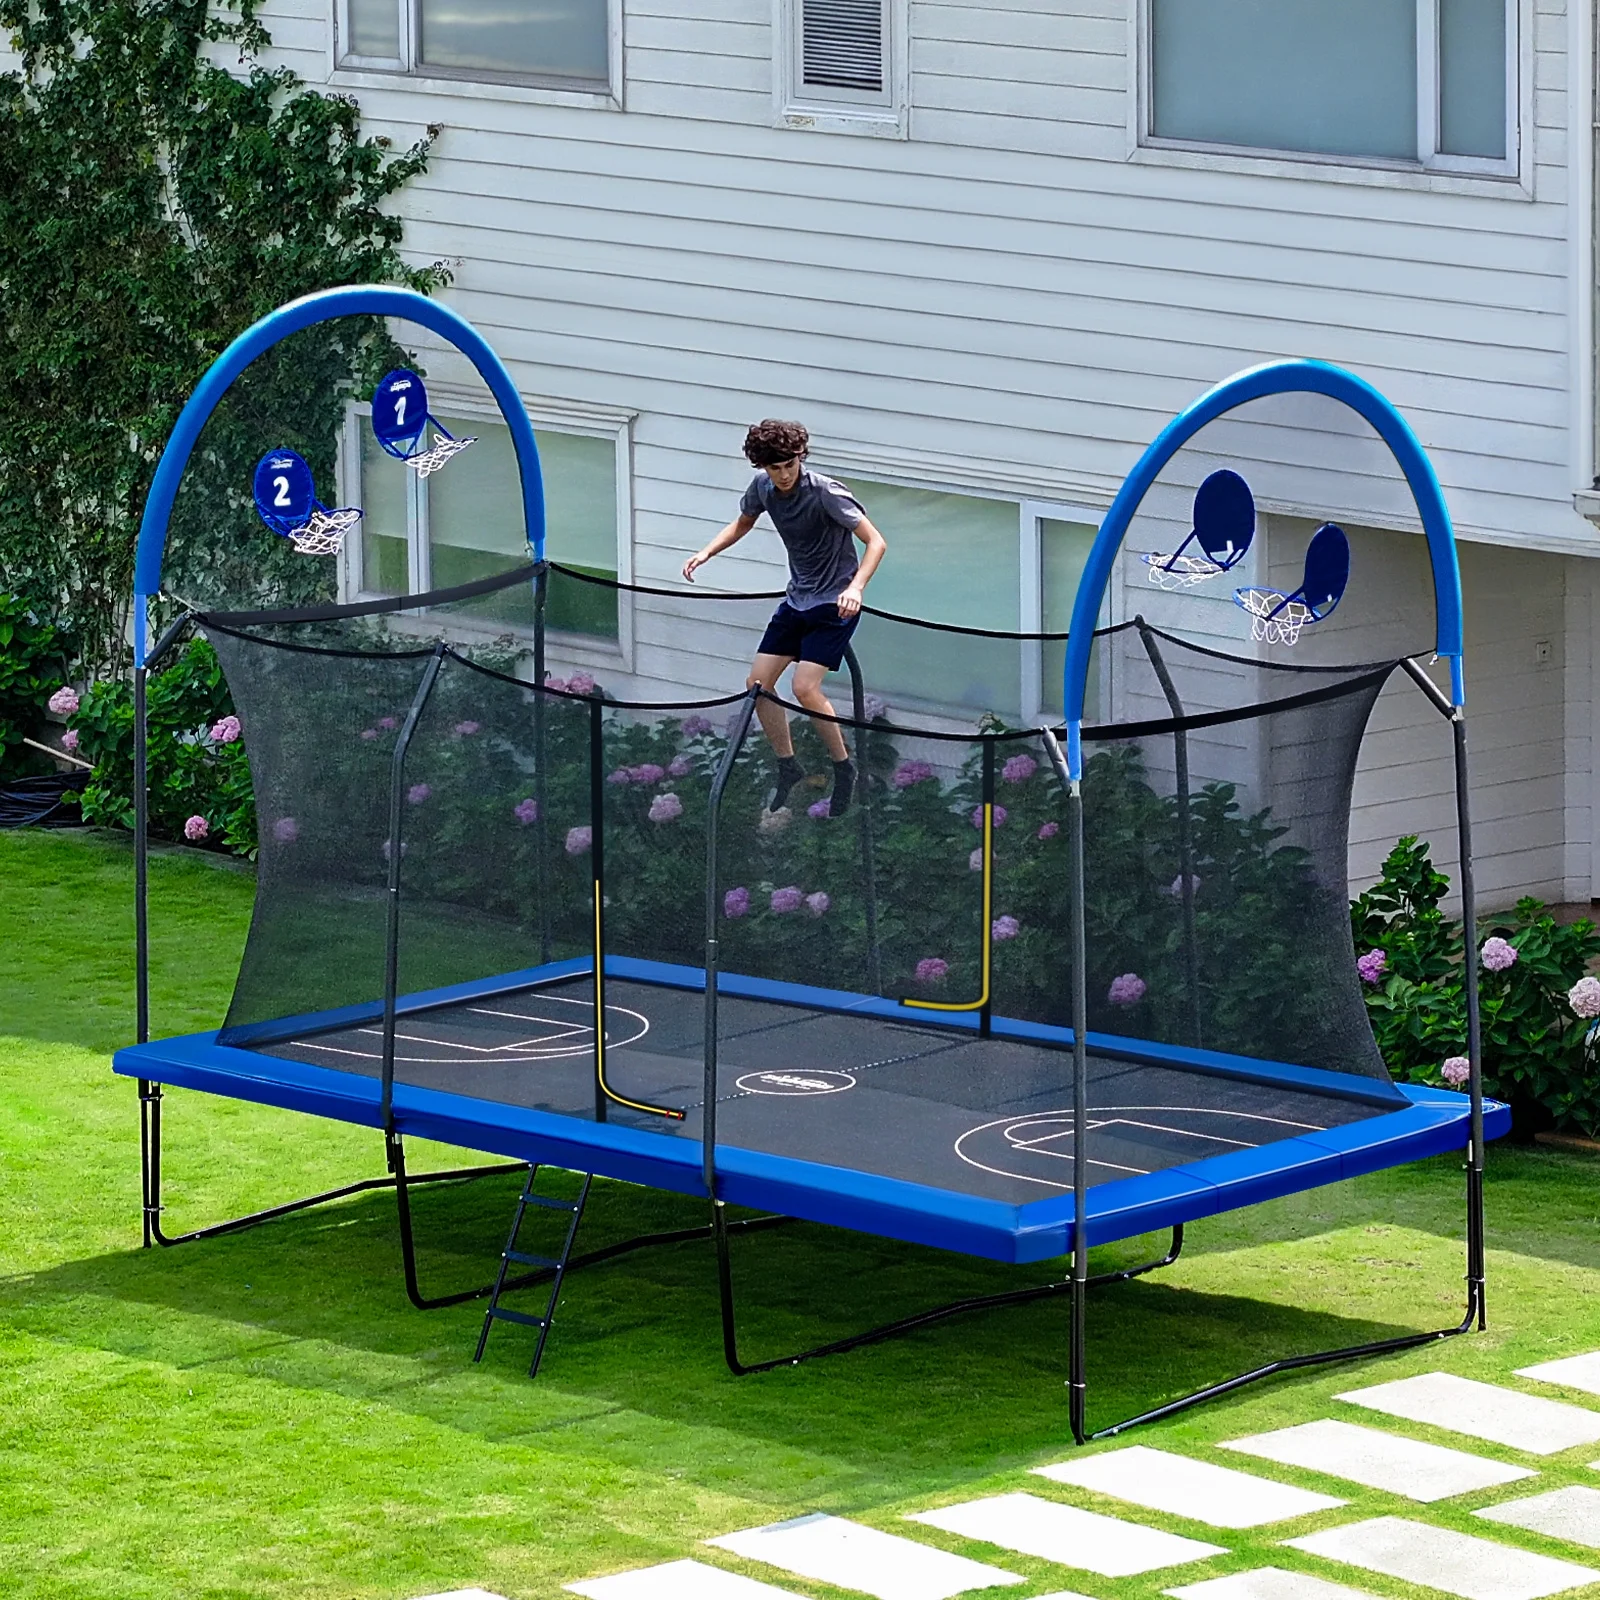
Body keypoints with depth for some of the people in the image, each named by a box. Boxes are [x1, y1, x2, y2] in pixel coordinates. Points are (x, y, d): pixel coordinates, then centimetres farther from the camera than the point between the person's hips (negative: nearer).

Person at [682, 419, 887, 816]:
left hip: (834, 603, -7)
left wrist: (855, 588, -40)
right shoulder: (762, 486, -3)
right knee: (758, 683, 3)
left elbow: (875, 541, -25)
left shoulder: (826, 493, -24)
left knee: (805, 687, -19)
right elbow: (742, 523, 18)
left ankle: (844, 767, 1)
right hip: (797, 600, 7)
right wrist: (706, 553, 1)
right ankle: (789, 767, 20)